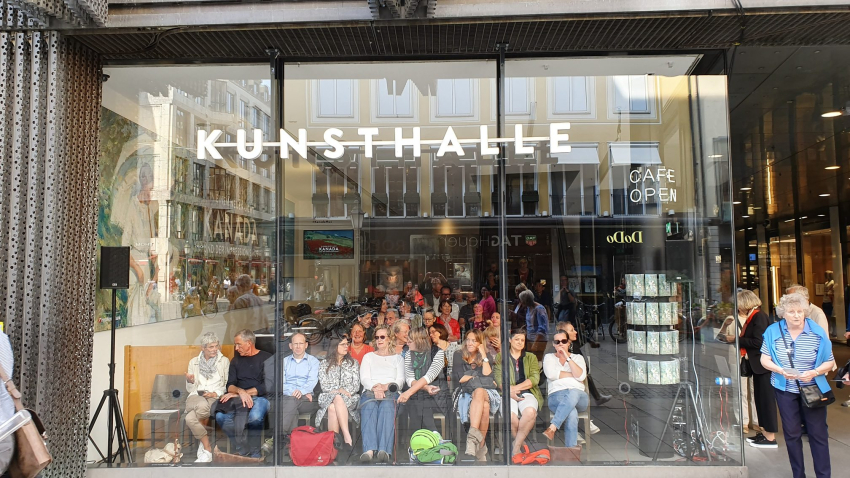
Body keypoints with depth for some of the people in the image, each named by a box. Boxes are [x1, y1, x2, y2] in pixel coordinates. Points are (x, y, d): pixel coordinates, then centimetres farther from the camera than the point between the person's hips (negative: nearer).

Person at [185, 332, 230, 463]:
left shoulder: (224, 361, 11)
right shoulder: (194, 362, 16)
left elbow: (228, 385, 7)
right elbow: (190, 389, 16)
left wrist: (216, 393, -11)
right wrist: (189, 381, -7)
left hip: (216, 398, -2)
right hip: (196, 396, 2)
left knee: (190, 418, -35)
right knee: (202, 405, -38)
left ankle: (203, 443, -7)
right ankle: (208, 450, -22)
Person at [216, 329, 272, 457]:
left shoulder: (266, 358, 3)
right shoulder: (236, 360, 19)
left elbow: (267, 386, -7)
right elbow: (230, 386, 8)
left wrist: (241, 393, -11)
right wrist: (240, 391, -16)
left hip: (259, 397, -4)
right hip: (238, 398, 5)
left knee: (255, 417, -37)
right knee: (221, 416, -26)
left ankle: (254, 454, -15)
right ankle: (243, 448, -11)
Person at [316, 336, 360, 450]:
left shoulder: (353, 363, 16)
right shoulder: (324, 364, 15)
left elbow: (356, 386, 7)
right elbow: (324, 385, 3)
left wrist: (344, 391, -11)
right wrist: (339, 391, -12)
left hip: (349, 398, 0)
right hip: (328, 397, 0)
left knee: (332, 408, -35)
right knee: (338, 399, -38)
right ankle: (347, 437, -44)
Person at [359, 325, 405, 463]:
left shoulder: (398, 358, 26)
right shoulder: (368, 357, 28)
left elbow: (400, 381, 11)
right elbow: (364, 379, 12)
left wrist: (385, 387, -12)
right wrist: (375, 388, -12)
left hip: (390, 393, -1)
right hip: (370, 392, 1)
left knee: (387, 409, -37)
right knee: (369, 409, -36)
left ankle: (384, 451, -53)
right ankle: (369, 450, -54)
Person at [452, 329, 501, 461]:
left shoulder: (486, 358, 19)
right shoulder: (458, 355, 14)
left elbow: (488, 376, -1)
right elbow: (461, 378, 2)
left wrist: (483, 355, 0)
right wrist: (480, 378, 1)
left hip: (487, 393, 1)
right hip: (465, 393, -1)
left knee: (479, 392, -40)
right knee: (484, 407, -38)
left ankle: (473, 437, -50)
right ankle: (481, 446, -41)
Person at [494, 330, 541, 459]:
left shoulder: (531, 357, 22)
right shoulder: (500, 357, 18)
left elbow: (535, 378, 6)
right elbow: (498, 378, 3)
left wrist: (516, 388, -8)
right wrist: (509, 391, -16)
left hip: (527, 393, 1)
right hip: (508, 394, -1)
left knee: (530, 412, -35)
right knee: (511, 416, -35)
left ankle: (516, 446, -18)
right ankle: (522, 444, -8)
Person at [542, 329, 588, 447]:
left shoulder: (578, 358, 23)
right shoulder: (549, 357, 22)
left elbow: (581, 376, 1)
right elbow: (551, 374, -2)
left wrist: (568, 358, -4)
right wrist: (573, 375, 2)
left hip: (578, 395, 1)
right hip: (556, 395, -1)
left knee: (573, 393, -41)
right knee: (572, 414, -38)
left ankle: (552, 428, -50)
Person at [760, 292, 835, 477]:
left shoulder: (818, 332, -8)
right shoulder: (773, 331, -5)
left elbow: (830, 362, -4)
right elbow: (764, 359, -3)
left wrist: (814, 372, -23)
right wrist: (781, 370, -21)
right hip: (785, 390, 1)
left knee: (818, 433, 5)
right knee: (792, 434, 11)